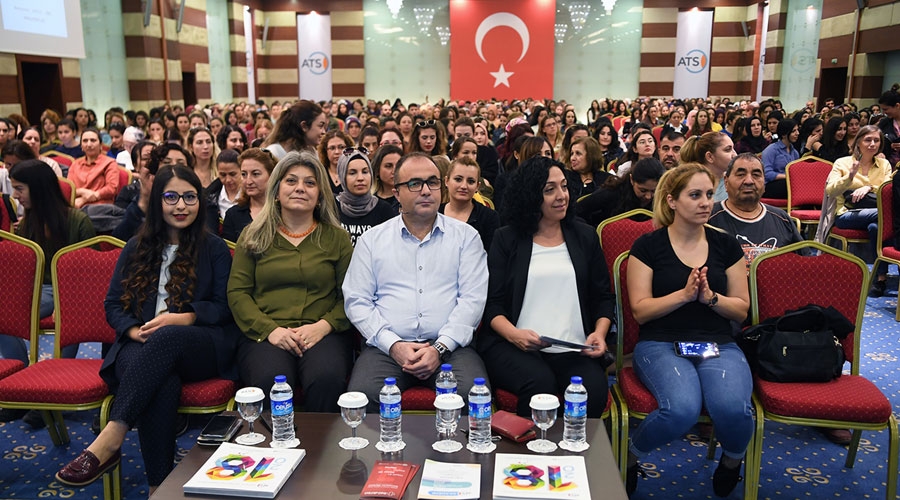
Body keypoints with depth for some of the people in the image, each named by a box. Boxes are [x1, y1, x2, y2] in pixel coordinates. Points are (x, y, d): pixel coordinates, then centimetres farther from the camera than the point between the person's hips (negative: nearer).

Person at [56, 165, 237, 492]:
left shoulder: (214, 249, 10)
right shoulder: (137, 248, 18)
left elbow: (224, 306, 5)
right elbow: (113, 304, 16)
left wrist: (180, 319, -13)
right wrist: (133, 331, -6)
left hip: (203, 346, -1)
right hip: (143, 344, 1)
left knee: (166, 339, -39)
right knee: (162, 383, -36)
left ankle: (109, 441, -41)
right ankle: (159, 486, -34)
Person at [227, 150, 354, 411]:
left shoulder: (336, 237, 14)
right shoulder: (253, 236, 15)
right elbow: (237, 292, 8)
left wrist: (323, 326, -11)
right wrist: (270, 329, -8)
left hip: (322, 334, 0)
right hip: (264, 334, 0)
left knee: (327, 379, -33)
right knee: (271, 381, -34)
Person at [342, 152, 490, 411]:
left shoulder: (466, 236, 11)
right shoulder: (371, 240, 12)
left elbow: (472, 298, 2)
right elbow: (356, 301, 6)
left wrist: (440, 348, -11)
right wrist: (393, 345, -8)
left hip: (450, 346, 0)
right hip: (387, 347, 0)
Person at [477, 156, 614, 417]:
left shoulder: (585, 236, 17)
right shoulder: (506, 239, 9)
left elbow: (603, 296, 17)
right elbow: (492, 303, 4)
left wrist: (599, 333, -2)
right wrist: (514, 334, -16)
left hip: (573, 350, 2)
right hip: (512, 346, -2)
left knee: (595, 387, -29)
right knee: (540, 382, -33)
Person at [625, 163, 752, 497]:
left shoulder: (726, 245, 11)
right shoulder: (648, 246, 1)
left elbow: (741, 309, 10)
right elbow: (640, 310, -4)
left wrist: (709, 296, -10)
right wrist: (683, 294, -16)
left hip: (718, 345, 3)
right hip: (661, 344, -3)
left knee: (734, 408, -30)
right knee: (681, 409, -34)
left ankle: (732, 459, 8)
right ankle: (630, 456, -1)